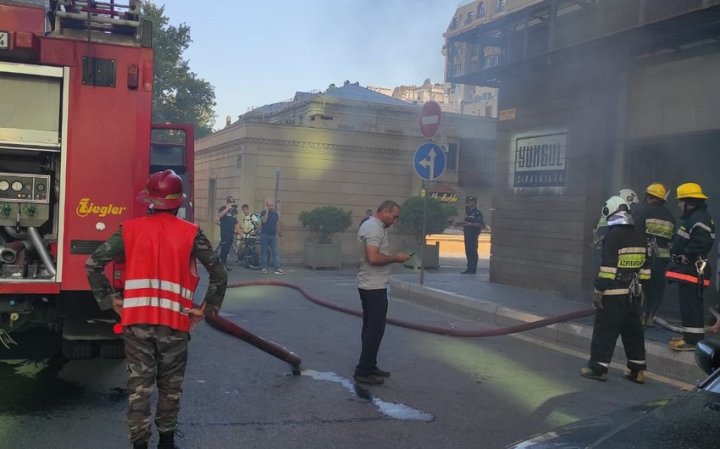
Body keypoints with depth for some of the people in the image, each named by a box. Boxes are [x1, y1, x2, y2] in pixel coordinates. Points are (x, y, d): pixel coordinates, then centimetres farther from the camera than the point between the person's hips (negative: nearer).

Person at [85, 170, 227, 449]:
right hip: (175, 322, -1)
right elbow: (219, 274, -1)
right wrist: (205, 310, 6)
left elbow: (93, 264, 2)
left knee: (139, 385, 9)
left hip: (136, 320, 1)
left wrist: (110, 300, 7)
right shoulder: (191, 233, 0)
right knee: (170, 385, 15)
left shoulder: (130, 229, 4)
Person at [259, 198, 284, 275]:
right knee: (264, 252, 2)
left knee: (275, 252, -1)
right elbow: (264, 220, -20)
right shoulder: (263, 212, -2)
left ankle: (277, 268, -4)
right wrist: (267, 211, -19)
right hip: (264, 235, -3)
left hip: (273, 235, 3)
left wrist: (279, 232, 20)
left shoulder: (276, 213, 10)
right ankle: (264, 268, 8)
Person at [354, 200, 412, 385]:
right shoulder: (374, 228, -18)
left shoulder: (371, 225, 16)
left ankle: (369, 366, 25)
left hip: (370, 286, 11)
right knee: (375, 330, -6)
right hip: (374, 287, -11)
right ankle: (363, 371, -1)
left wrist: (392, 258, 14)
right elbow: (373, 258, -28)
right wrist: (395, 258, -17)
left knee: (370, 328, 16)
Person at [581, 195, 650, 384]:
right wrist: (639, 286, 21)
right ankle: (637, 370, 17)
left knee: (605, 331, -1)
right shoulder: (639, 236, 11)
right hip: (633, 293, 8)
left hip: (614, 294, -8)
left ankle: (598, 368, 3)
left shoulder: (613, 235, -14)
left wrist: (598, 290, -16)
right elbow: (644, 266, 15)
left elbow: (608, 266, -19)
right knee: (633, 330, 13)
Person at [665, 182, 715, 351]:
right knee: (687, 304, 16)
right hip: (688, 269, 11)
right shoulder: (692, 217, 18)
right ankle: (690, 336, 24)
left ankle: (694, 340, -4)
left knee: (691, 305, -8)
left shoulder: (700, 219, -17)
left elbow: (702, 242, -29)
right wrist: (679, 253, 10)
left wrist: (687, 256, -20)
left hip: (693, 270, -11)